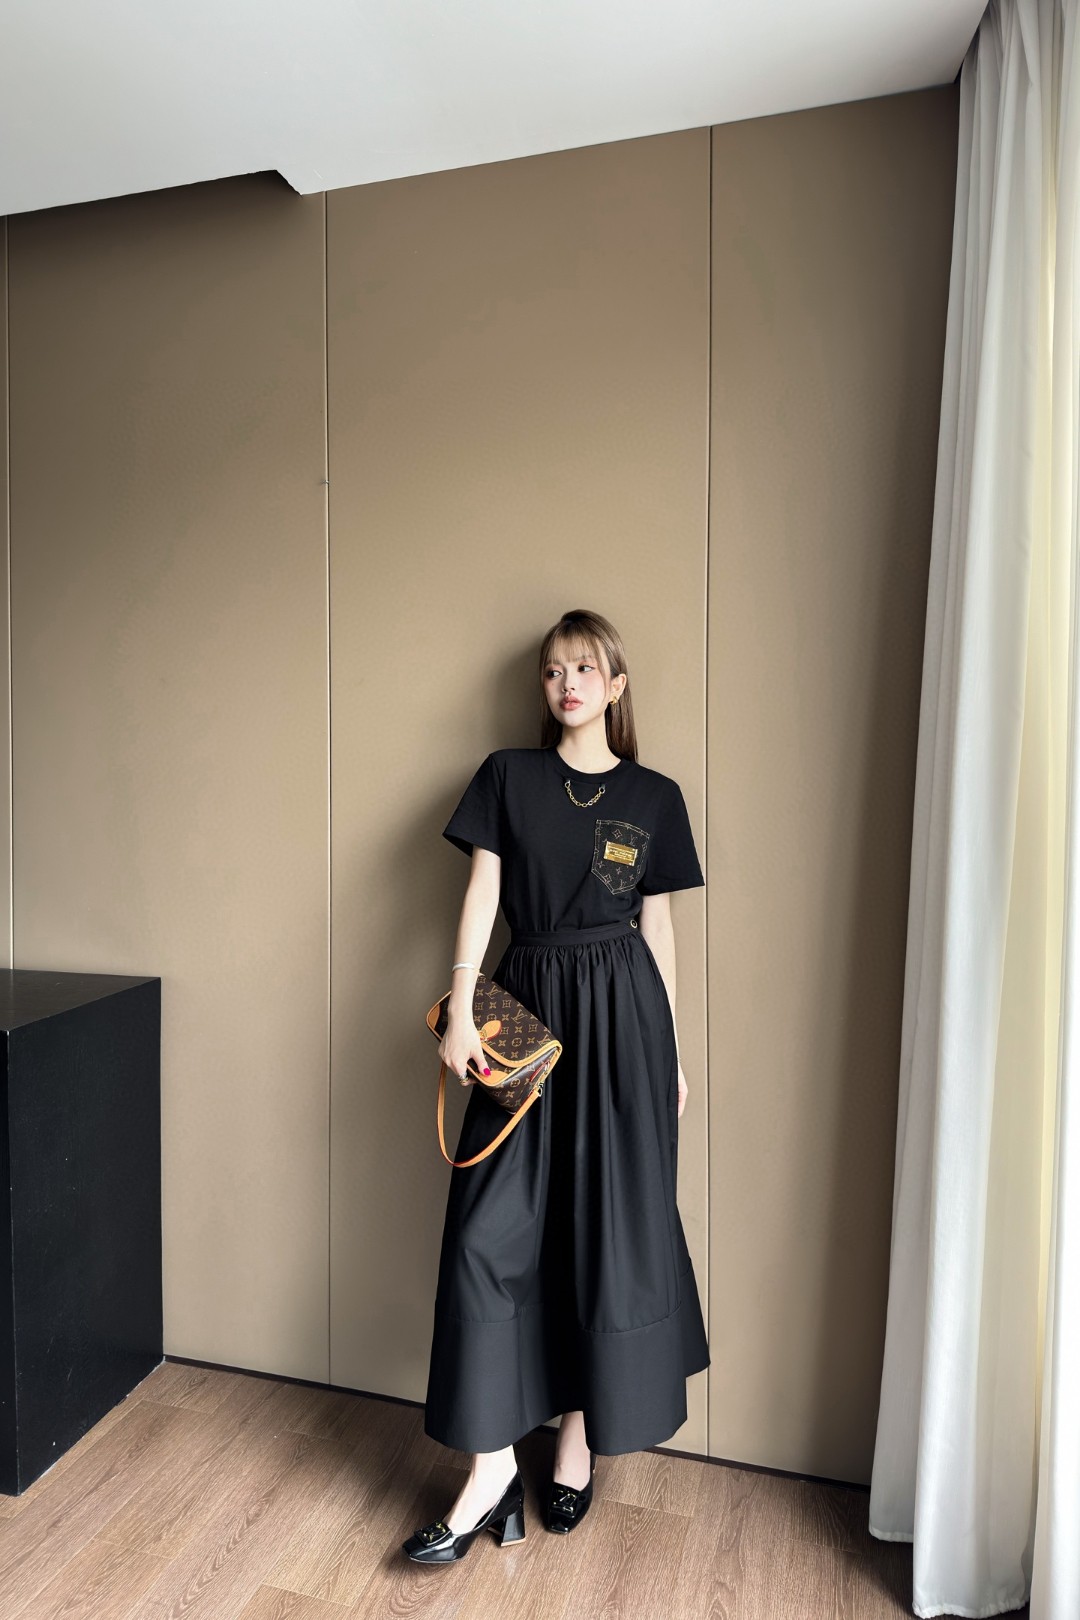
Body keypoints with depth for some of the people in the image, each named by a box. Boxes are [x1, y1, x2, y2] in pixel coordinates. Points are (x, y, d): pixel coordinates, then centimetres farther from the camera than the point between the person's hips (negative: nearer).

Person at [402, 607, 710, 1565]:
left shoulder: (654, 796, 4)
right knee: (491, 1230, -1)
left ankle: (580, 1436, 29)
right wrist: (460, 1010, -11)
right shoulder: (508, 775, 4)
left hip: (621, 1013, 0)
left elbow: (657, 925, 6)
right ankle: (493, 1463, 14)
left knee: (609, 1227, 7)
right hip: (526, 1006, 1)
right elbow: (481, 894, -1)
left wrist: (672, 1052, 7)